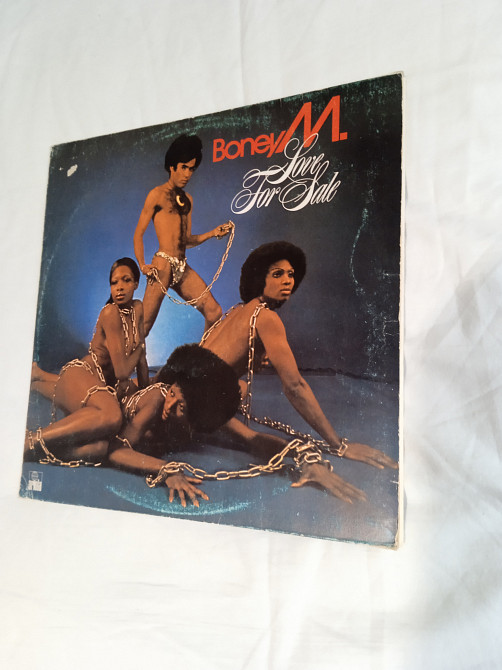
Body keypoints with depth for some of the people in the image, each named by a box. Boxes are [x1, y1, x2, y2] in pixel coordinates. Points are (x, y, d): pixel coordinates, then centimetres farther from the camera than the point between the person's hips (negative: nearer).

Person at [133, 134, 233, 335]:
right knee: (145, 323, -8)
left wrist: (213, 233, 5)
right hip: (162, 265, -6)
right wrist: (142, 265, -13)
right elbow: (138, 233, -1)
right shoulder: (157, 195, 1)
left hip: (183, 268, 7)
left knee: (214, 312, 1)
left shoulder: (187, 200, 20)